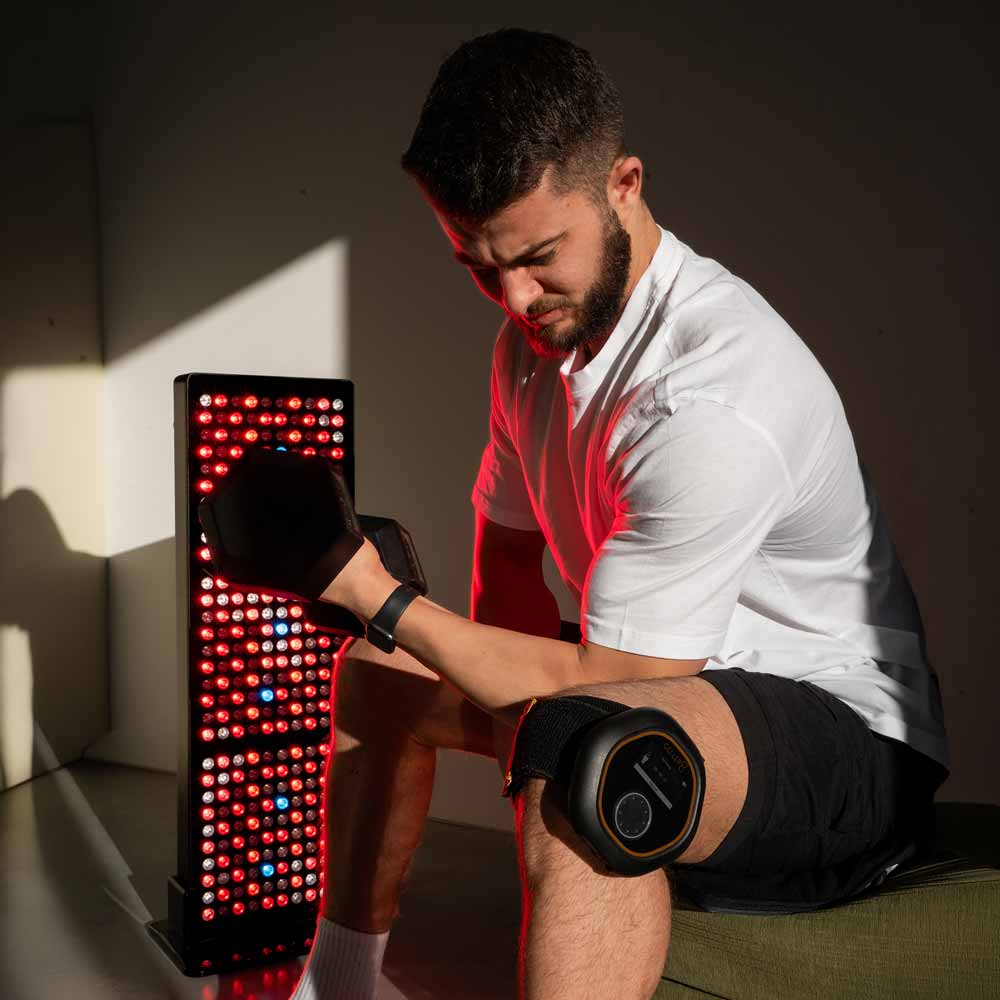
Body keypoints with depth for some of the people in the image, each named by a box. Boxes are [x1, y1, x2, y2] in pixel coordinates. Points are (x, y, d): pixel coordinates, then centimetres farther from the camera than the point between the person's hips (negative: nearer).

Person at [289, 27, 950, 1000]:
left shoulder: (712, 395, -29)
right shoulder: (534, 332, 0)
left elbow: (603, 684, -27)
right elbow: (505, 554, 9)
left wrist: (380, 598, -23)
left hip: (846, 738, -8)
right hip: (676, 689, 9)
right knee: (377, 671, 10)